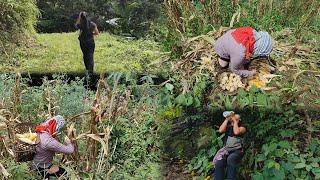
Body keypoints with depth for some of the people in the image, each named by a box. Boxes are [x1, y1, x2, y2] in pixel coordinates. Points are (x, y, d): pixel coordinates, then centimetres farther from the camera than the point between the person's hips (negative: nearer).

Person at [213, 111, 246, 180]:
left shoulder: (242, 128, 8)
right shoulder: (228, 127, 17)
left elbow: (236, 132, -15)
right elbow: (221, 130, -5)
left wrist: (235, 121, -2)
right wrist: (227, 119, 1)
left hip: (237, 151, -3)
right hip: (227, 150, 3)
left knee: (230, 160, -37)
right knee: (218, 163, -28)